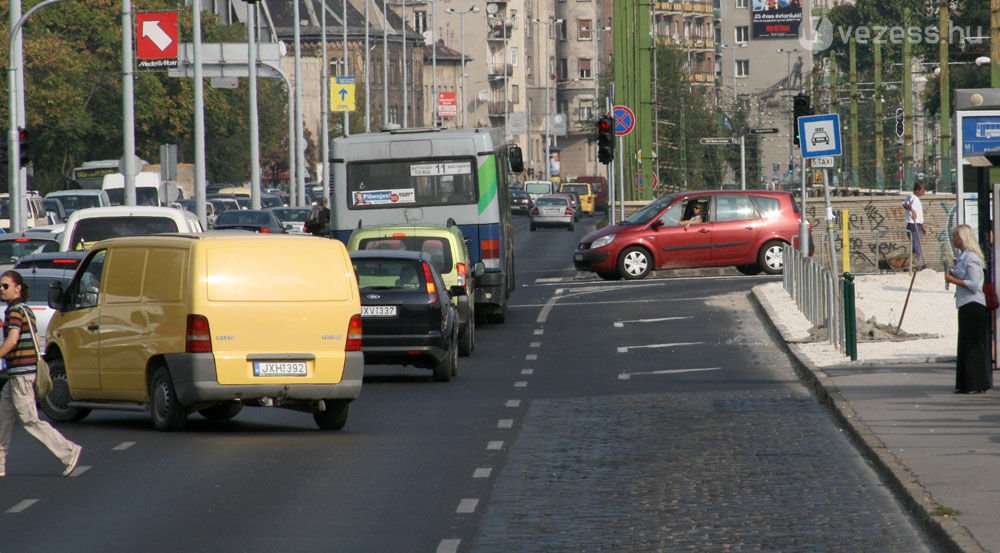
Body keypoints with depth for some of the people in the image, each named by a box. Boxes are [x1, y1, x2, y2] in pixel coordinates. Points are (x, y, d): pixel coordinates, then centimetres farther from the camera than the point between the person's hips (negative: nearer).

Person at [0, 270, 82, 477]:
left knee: (30, 421, -9)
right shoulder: (26, 311, 17)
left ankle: (69, 452, -9)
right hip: (17, 374, 10)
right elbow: (35, 342, 21)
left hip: (21, 373, -10)